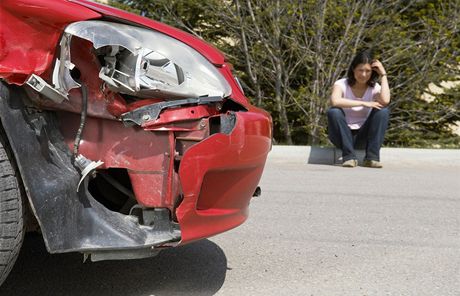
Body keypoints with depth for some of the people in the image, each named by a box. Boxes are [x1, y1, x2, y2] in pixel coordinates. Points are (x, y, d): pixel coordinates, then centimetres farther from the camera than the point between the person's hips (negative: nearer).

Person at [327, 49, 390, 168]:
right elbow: (335, 101, -33)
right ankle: (349, 156, -23)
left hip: (363, 136, 2)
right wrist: (363, 103, -31)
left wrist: (383, 74, -16)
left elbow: (385, 101, -26)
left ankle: (372, 157, -20)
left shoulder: (374, 88, -1)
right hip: (343, 136, -2)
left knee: (383, 111, -21)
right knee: (334, 112, -31)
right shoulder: (341, 84, -8)